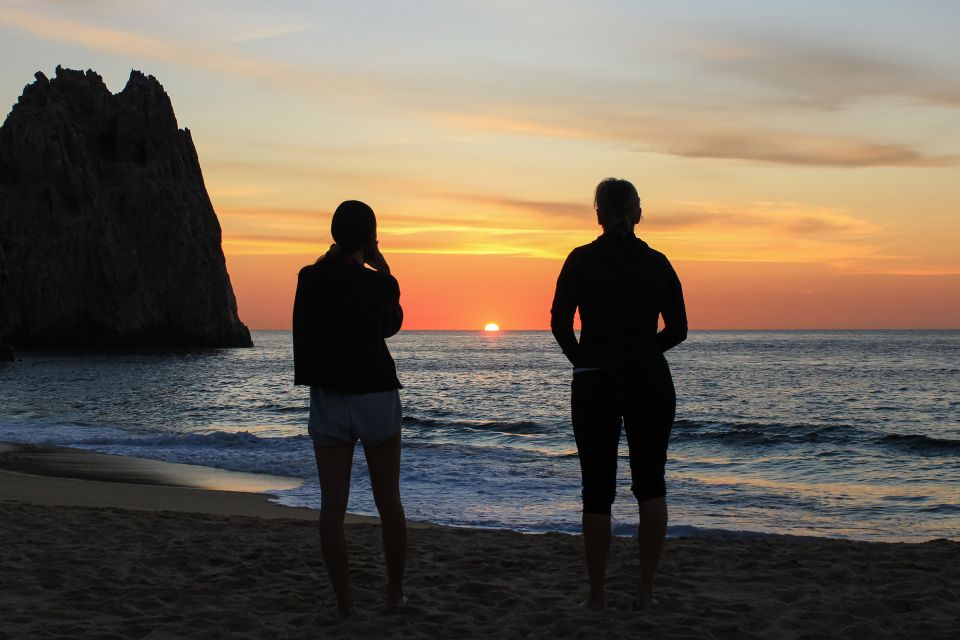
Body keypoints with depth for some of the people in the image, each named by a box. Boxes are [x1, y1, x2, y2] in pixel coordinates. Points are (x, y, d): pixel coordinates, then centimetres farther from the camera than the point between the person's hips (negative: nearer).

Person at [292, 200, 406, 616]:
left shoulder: (310, 279, -4)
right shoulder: (379, 284, -9)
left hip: (327, 399, 2)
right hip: (376, 397, -1)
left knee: (332, 504, 2)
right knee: (388, 502, 11)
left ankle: (344, 601, 0)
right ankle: (395, 593, 19)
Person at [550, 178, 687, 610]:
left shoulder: (582, 260, -6)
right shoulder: (657, 262, 1)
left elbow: (560, 323, -7)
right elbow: (677, 330, 4)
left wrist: (582, 360, 9)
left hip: (596, 384, -2)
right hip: (651, 383, 2)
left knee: (597, 489, 4)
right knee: (650, 483, 12)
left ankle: (597, 593, 7)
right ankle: (646, 588, 10)